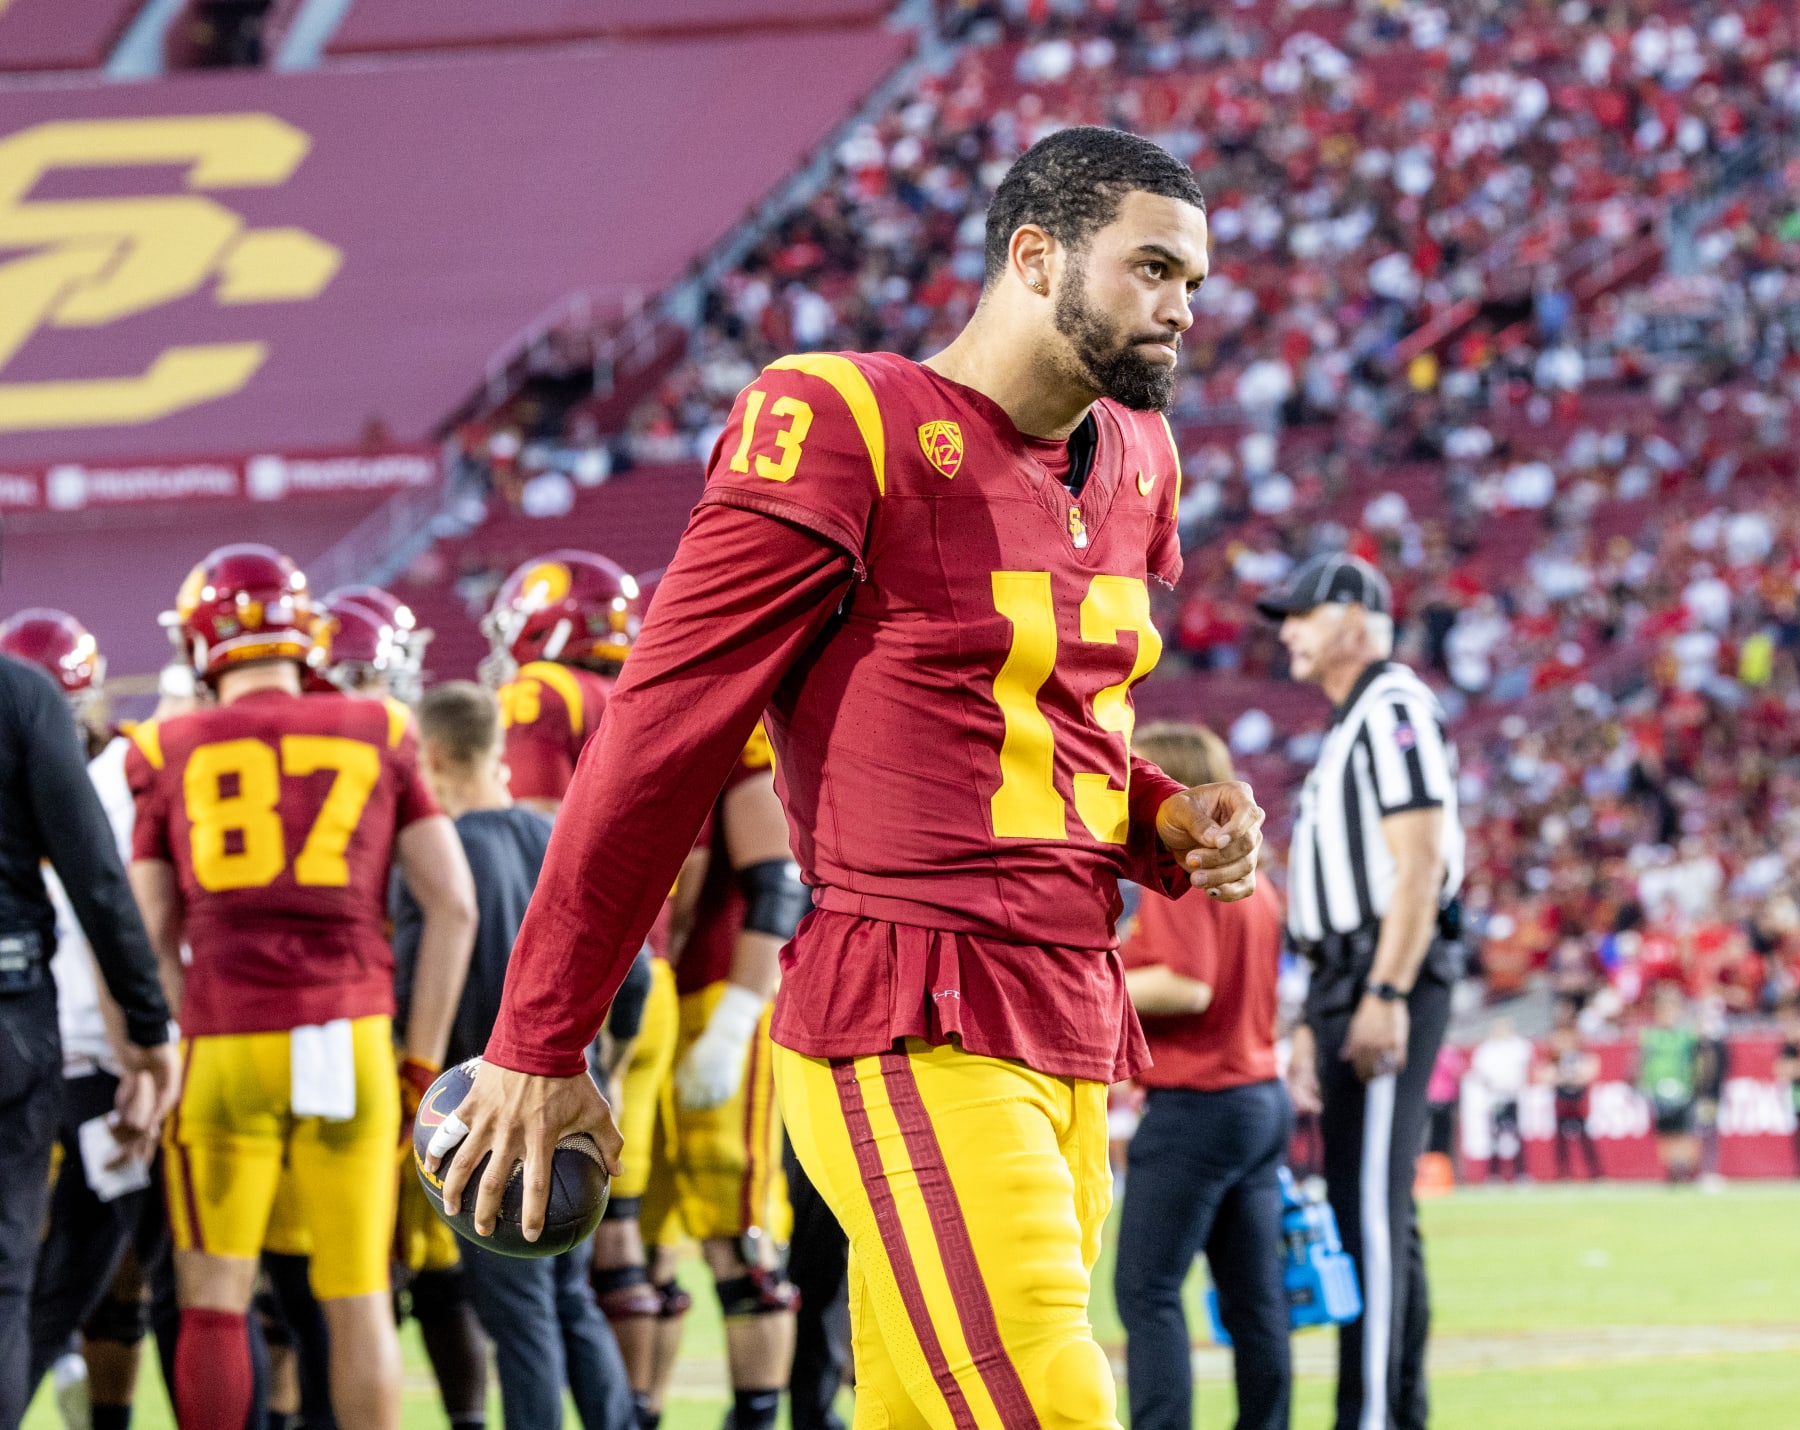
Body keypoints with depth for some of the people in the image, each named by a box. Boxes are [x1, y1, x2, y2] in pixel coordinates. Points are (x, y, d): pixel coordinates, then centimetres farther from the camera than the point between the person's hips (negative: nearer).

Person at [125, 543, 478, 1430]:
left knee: (214, 1302, 5)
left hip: (223, 1046, -1)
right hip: (347, 1038, 1)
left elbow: (145, 938, 4)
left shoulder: (171, 753, 6)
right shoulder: (378, 736, 8)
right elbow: (454, 905, 5)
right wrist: (423, 1059, 10)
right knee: (358, 1297, 6)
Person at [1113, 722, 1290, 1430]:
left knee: (1146, 1290, -8)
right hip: (1263, 1096, 9)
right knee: (1253, 1296, 9)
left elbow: (1186, 986, -22)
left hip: (1197, 1103, -9)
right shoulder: (1252, 881, 16)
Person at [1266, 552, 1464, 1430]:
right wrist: (1315, 1022, 23)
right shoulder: (1349, 726, 23)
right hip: (1347, 984, 11)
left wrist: (1386, 995, -25)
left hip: (1390, 978, -11)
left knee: (1372, 1202, -14)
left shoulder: (1394, 707, -8)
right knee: (1368, 1210, 10)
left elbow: (1419, 862, -18)